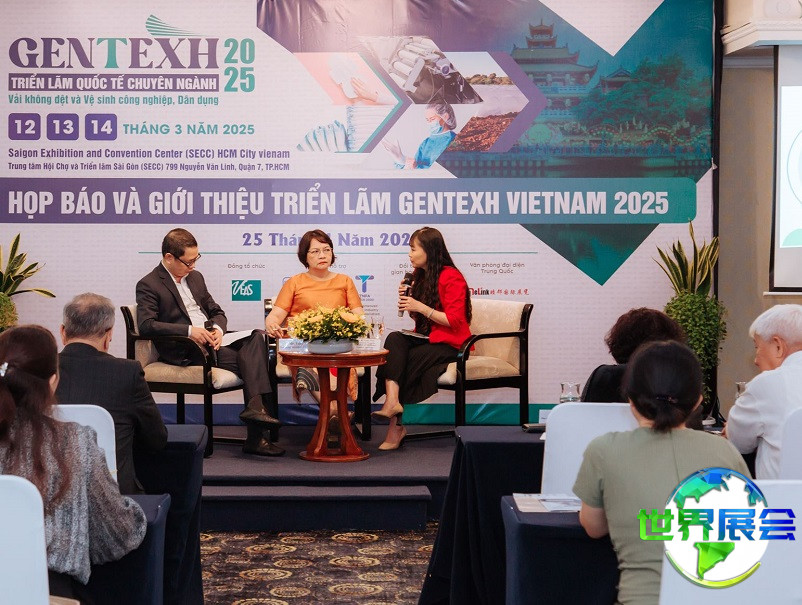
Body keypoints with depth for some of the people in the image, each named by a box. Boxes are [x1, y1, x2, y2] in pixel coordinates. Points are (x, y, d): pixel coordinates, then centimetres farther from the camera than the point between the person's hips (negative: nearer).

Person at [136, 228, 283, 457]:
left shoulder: (195, 277, 21)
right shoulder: (148, 285, -2)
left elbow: (217, 312, 22)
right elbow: (146, 325, -16)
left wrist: (218, 329, -4)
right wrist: (189, 331, -24)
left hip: (211, 338, 7)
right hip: (184, 351, -7)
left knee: (255, 338, -24)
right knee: (250, 360, -25)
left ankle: (255, 407, -35)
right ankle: (257, 436, -25)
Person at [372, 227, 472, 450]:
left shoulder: (451, 277, -12)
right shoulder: (421, 276, 13)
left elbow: (454, 320, -18)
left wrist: (420, 307, -19)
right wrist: (407, 302, 0)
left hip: (449, 344, -7)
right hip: (426, 339, 7)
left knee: (404, 362, -24)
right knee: (394, 339, -23)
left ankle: (396, 424, -15)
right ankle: (393, 402, -39)